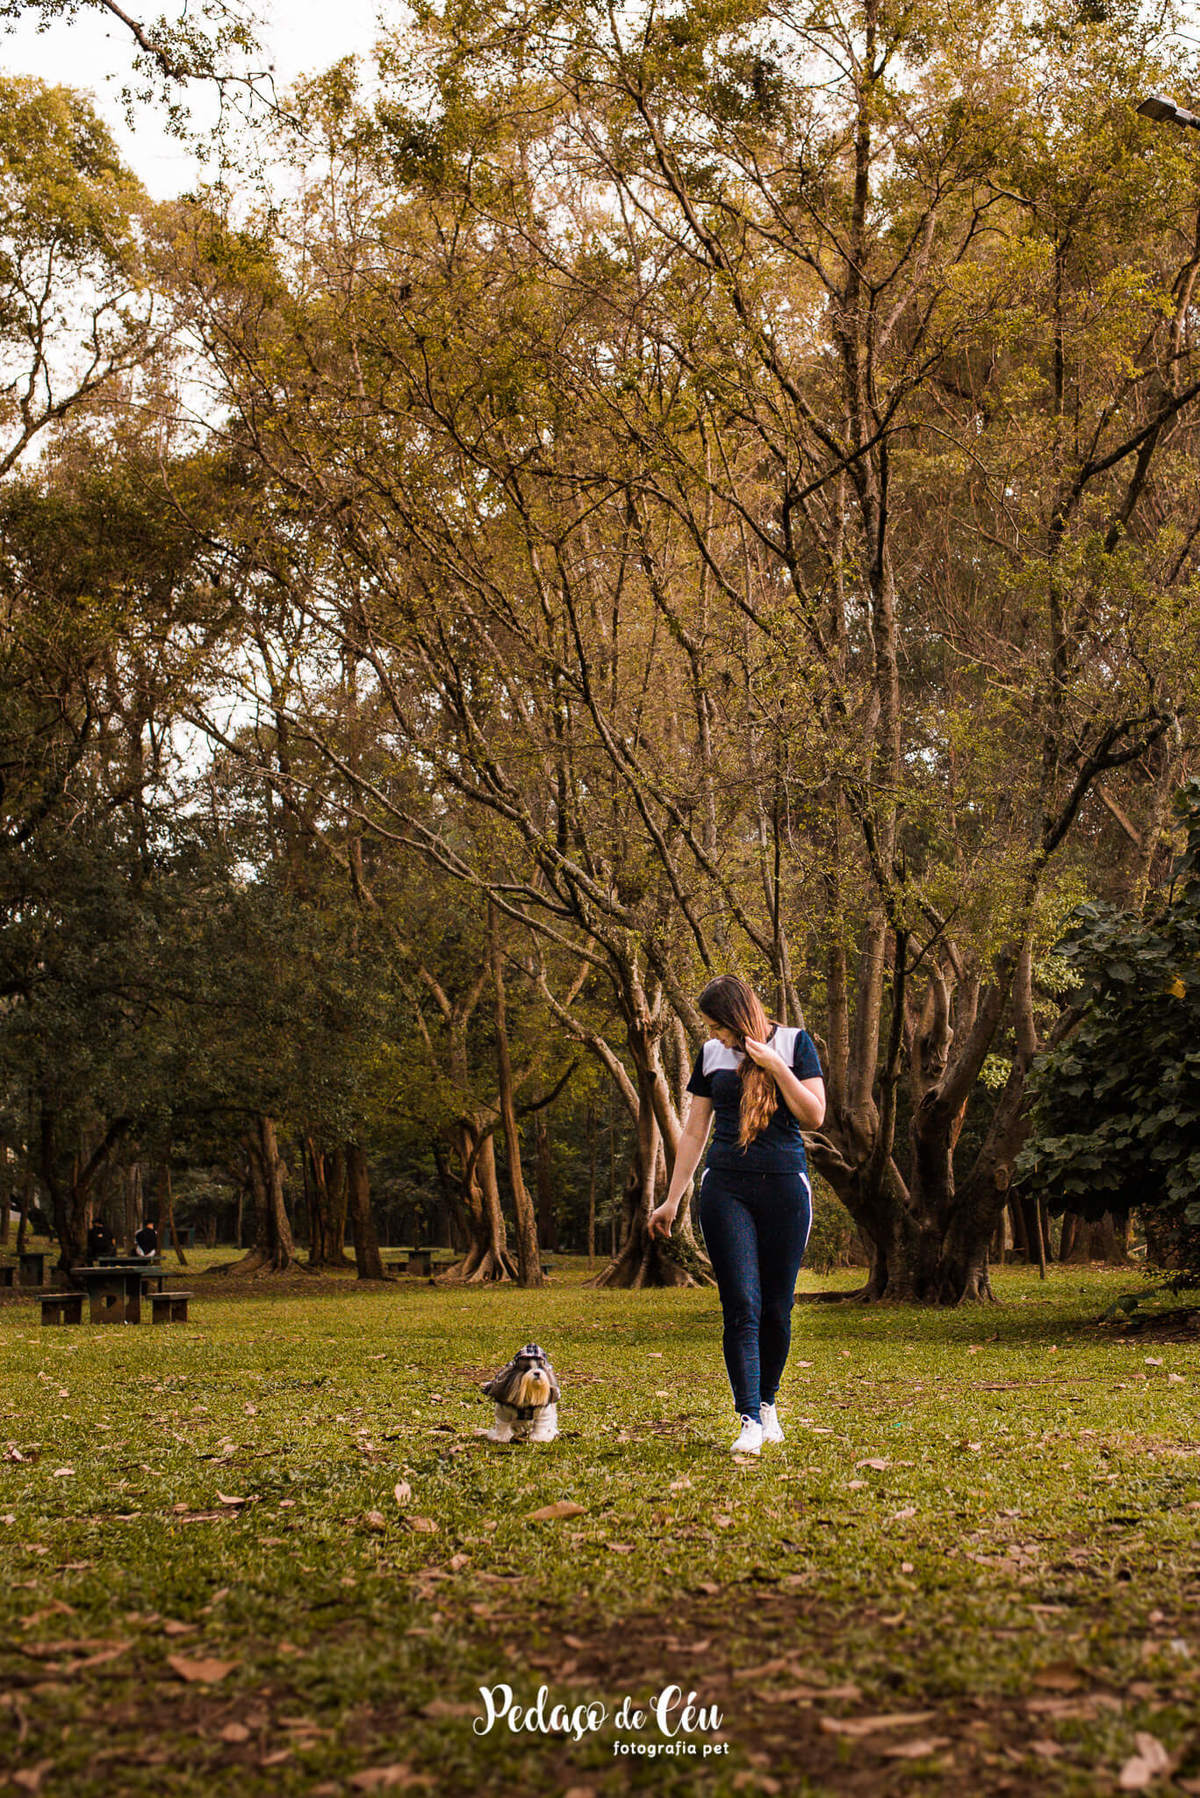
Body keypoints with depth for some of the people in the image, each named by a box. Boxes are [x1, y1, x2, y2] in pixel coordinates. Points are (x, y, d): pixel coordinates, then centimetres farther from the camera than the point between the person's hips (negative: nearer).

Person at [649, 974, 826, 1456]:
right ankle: (750, 1421, -10)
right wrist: (672, 1200, 13)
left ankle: (767, 1402, 22)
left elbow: (815, 1116, -3)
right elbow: (694, 1132, 15)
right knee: (741, 1306, -9)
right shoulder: (713, 1054, 11)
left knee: (776, 1308, 3)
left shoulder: (794, 1043, 3)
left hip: (784, 1185, -1)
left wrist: (774, 1066, -12)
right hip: (725, 1189, 1)